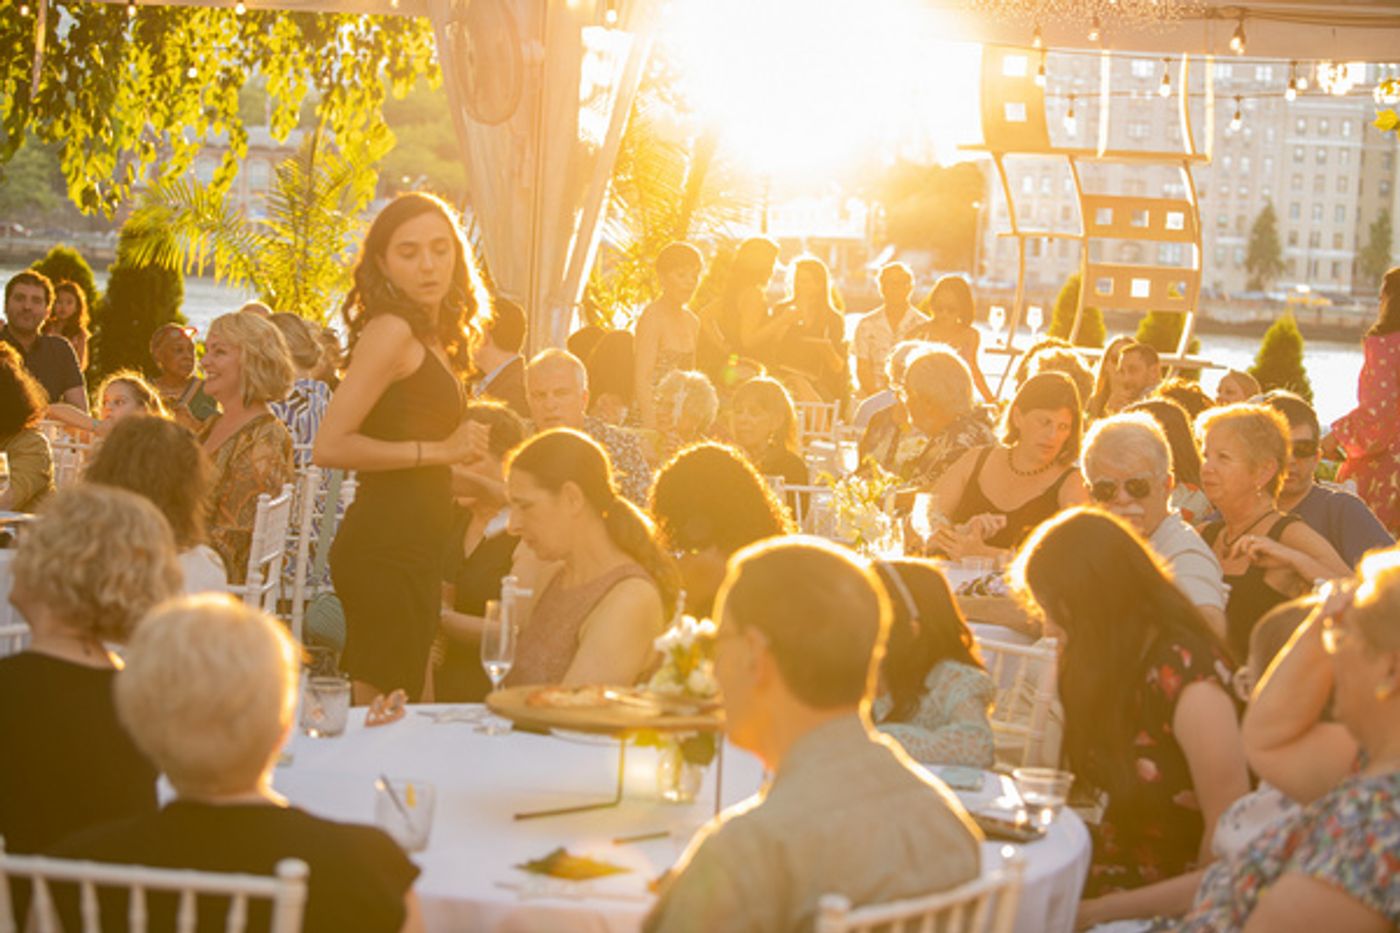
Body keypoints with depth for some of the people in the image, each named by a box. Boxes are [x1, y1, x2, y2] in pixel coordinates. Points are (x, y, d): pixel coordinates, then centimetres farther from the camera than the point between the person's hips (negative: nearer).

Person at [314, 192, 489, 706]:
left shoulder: (432, 337, 15)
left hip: (413, 548, 9)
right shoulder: (391, 330, -11)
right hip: (386, 551, -9)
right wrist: (440, 450, -15)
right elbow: (329, 446, -19)